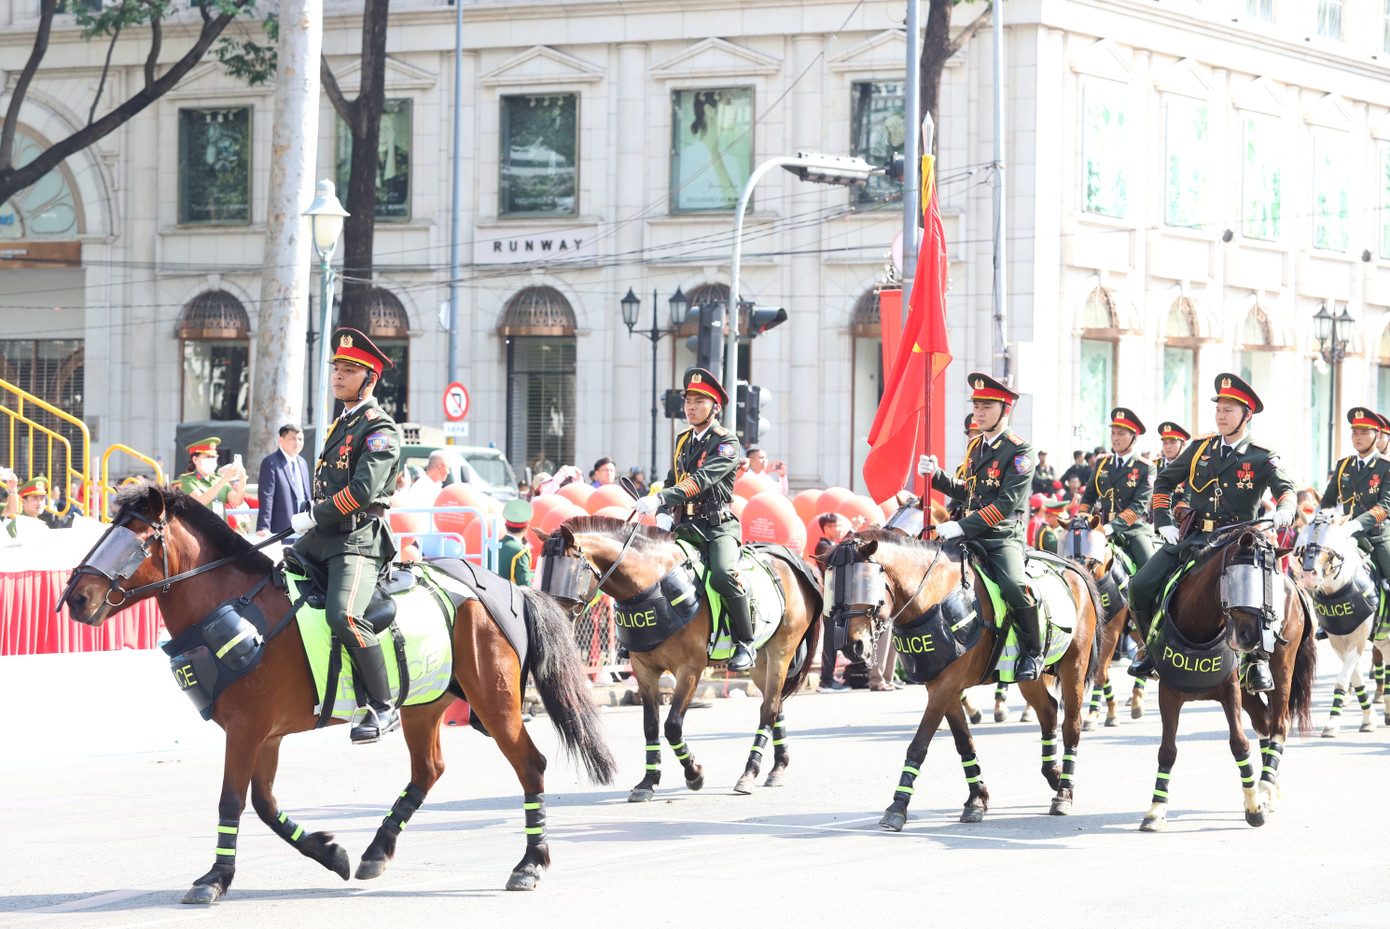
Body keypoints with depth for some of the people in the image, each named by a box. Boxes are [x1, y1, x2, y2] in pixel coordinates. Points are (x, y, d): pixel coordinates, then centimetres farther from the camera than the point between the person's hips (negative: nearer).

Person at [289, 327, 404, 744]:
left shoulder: (380, 428, -7)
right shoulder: (341, 424, 22)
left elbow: (364, 488, -19)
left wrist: (313, 518, -12)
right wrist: (311, 521, 13)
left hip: (359, 540, -10)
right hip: (324, 537, 10)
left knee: (343, 615, -29)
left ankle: (383, 708, -20)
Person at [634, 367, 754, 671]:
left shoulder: (726, 444, -6)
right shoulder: (683, 441, 17)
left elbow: (701, 480, -21)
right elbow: (672, 481, 23)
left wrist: (660, 499, -32)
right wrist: (664, 515, 2)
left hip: (718, 526, -7)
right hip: (685, 526, 7)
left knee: (723, 575, -32)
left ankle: (745, 643, -18)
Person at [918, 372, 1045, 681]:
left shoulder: (1020, 451, -7)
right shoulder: (975, 446, 17)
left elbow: (1008, 502, -17)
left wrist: (963, 526, -23)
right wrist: (935, 475, 13)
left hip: (1004, 536, -8)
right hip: (971, 536, 8)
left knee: (1014, 586, -32)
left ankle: (1032, 653, -11)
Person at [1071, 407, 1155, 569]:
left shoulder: (1146, 469, -2)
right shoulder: (1102, 463, 12)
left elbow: (1139, 505, -11)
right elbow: (1089, 495, 19)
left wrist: (1114, 526, -23)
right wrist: (1082, 516, -1)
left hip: (1134, 527, -3)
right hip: (1103, 525, 3)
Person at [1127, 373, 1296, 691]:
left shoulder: (1261, 458, 1)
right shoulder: (1201, 448, 12)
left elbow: (1285, 488, -13)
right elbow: (1164, 481, 19)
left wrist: (1284, 510, -37)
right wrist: (1163, 521, 7)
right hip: (1193, 535, 4)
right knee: (1141, 586, -10)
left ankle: (1259, 661, -21)